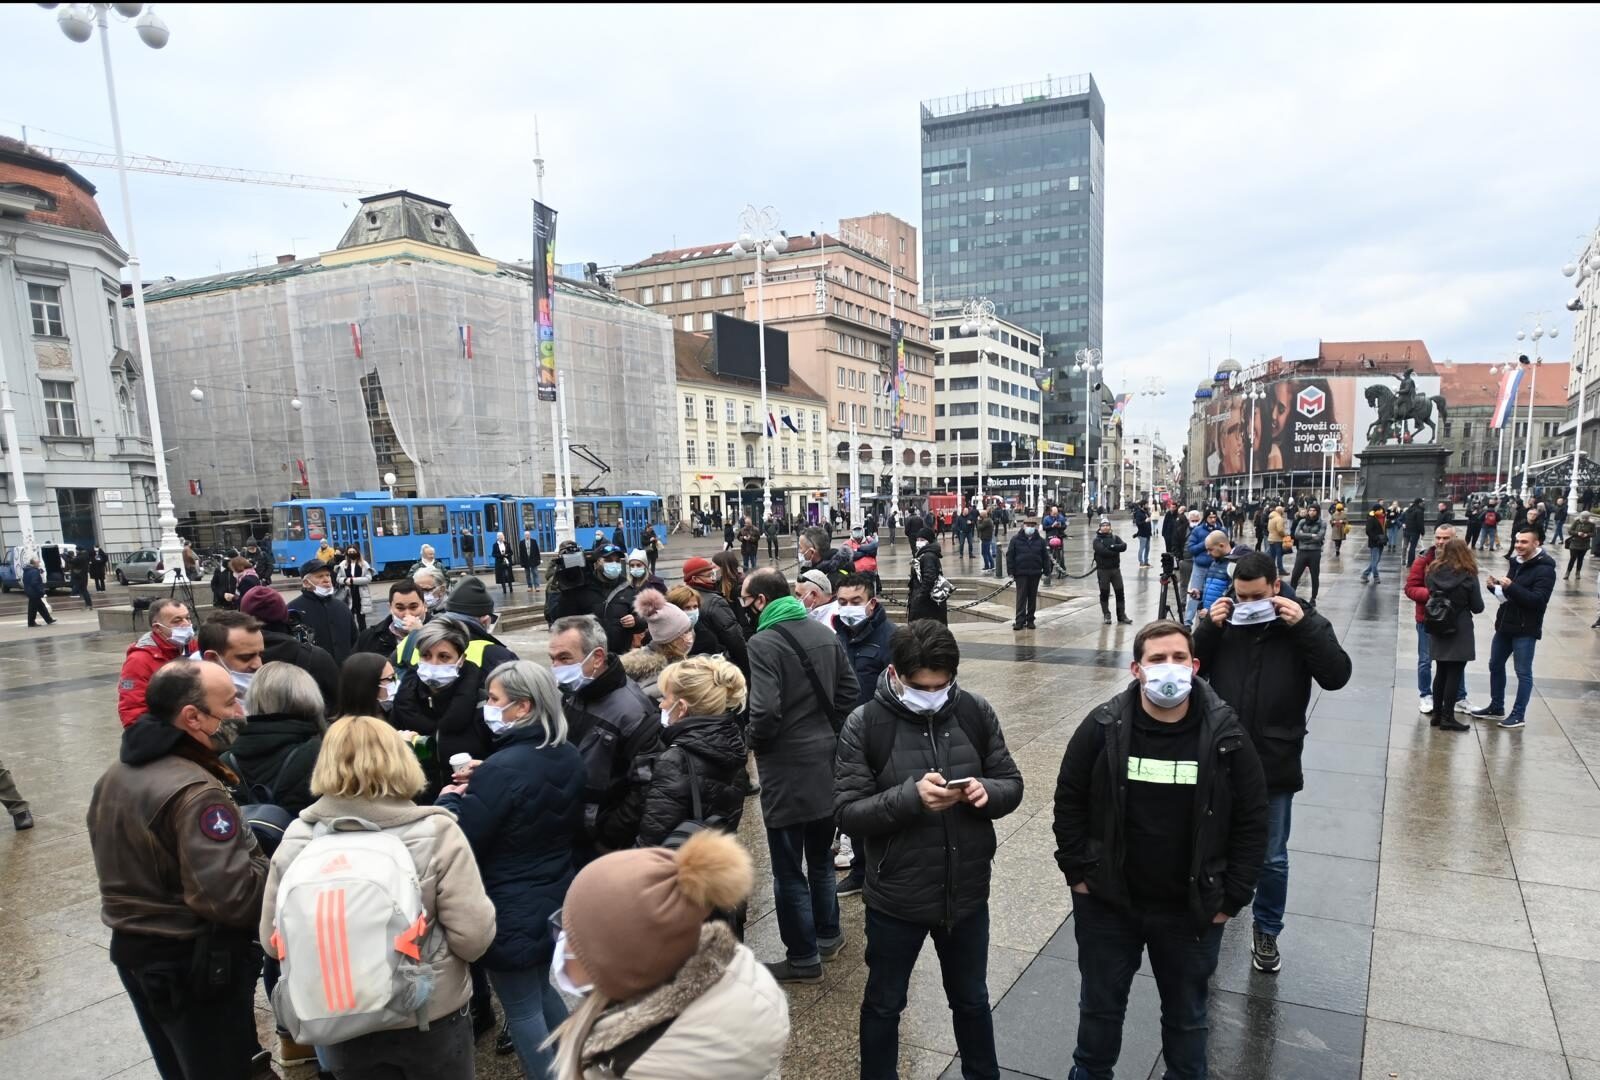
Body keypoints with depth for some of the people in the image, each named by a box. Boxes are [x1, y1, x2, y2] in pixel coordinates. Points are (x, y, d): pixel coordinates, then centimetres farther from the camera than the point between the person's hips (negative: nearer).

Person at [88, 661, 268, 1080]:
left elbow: (126, 861, 14)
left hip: (131, 948, 9)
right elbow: (233, 897, -34)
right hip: (195, 964, -9)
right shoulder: (195, 793, -29)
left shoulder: (116, 774, 2)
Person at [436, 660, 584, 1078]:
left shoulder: (502, 768, -26)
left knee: (523, 1009, 10)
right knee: (551, 994, 24)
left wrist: (451, 798, -2)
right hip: (557, 900, 8)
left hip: (513, 911, -8)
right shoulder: (568, 757, -1)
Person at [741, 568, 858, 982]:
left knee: (789, 870, 8)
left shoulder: (763, 643, -19)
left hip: (787, 770, -7)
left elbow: (765, 710, -26)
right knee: (820, 857, 24)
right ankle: (828, 935, 39)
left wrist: (753, 740, -7)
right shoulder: (825, 633, 4)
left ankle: (803, 958, 19)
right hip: (827, 764, 8)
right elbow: (849, 690, 8)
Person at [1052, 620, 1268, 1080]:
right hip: (1106, 903, 0)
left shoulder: (1225, 735, -12)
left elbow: (1252, 819, -3)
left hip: (1192, 911, 0)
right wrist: (1077, 871, -4)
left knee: (1187, 1014, 21)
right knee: (1100, 1004, 19)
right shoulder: (1103, 727, -13)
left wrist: (1231, 897, -4)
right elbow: (1069, 800, -2)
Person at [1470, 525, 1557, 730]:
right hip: (1505, 625, 8)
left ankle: (1518, 715, 10)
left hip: (1525, 630, -8)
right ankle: (1496, 707, 30)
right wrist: (1495, 587, -2)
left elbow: (1537, 600, -23)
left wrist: (1511, 587, -31)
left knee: (1523, 673, 2)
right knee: (1495, 666, 16)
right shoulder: (1515, 562, 9)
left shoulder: (1544, 569, -13)